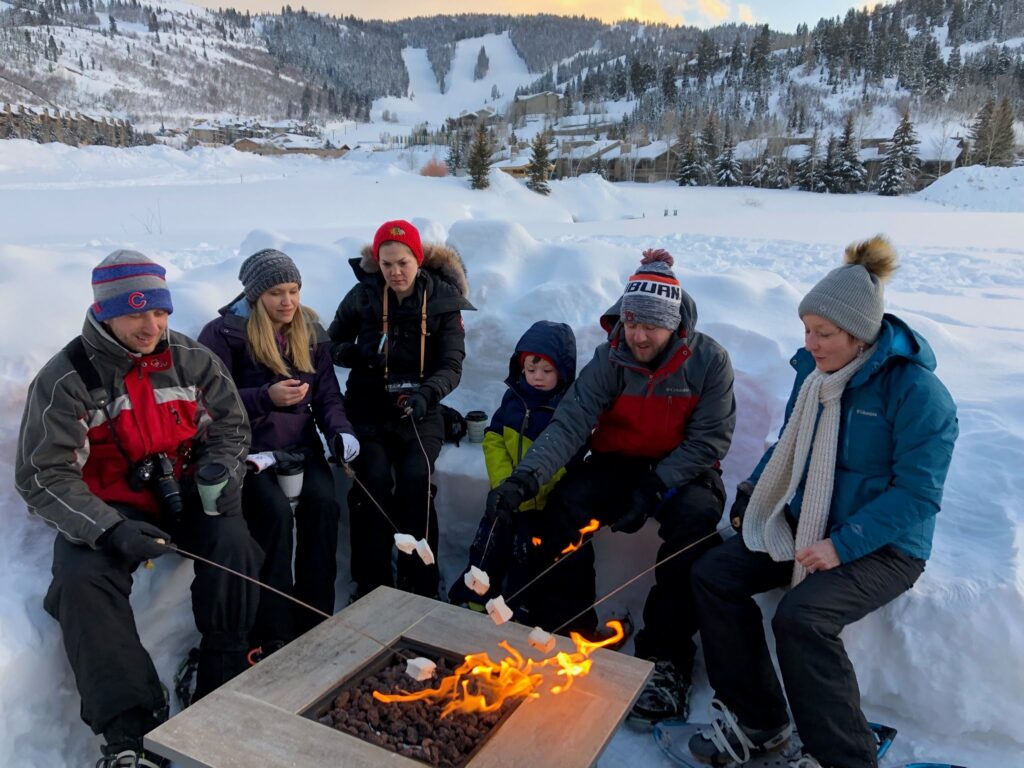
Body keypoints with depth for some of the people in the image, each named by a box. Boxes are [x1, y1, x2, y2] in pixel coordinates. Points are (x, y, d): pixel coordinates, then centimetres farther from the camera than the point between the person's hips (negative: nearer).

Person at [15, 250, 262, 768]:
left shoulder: (191, 359, -1)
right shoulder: (65, 380, -10)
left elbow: (231, 425, 10)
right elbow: (43, 476, -12)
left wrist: (220, 471, -11)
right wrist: (108, 530, -26)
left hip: (183, 496, 2)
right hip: (107, 508, -1)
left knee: (233, 544, -25)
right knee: (82, 580, -28)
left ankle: (221, 690, -11)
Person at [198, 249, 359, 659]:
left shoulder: (311, 333, 10)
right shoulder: (225, 333, -5)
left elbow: (327, 397, 9)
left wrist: (340, 431, -11)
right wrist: (266, 397, -23)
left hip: (299, 442, 4)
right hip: (246, 445, -4)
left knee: (323, 502, -23)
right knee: (275, 511, -28)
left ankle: (315, 623, -11)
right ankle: (272, 636, -16)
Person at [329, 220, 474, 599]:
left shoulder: (443, 300, -2)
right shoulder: (362, 295, 0)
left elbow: (452, 365, -6)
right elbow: (332, 344, 10)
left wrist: (426, 394, -26)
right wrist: (357, 354, -13)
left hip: (419, 412, 0)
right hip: (369, 408, 1)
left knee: (415, 477, -21)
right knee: (374, 478, -20)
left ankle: (421, 584, -6)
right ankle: (371, 583, -5)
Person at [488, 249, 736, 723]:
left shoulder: (709, 360, -14)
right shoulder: (610, 359, -10)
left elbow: (709, 440, -14)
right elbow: (570, 423, -20)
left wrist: (654, 488, -26)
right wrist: (525, 478, -36)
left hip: (684, 470, -1)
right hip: (619, 463, 2)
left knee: (695, 518, -33)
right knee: (567, 500, -25)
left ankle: (665, 659, -18)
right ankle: (564, 635, -10)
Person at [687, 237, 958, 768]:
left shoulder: (915, 391, -18)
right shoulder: (814, 371, 3)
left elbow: (918, 493, -19)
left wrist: (842, 545, -26)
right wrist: (753, 489, 1)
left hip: (884, 547, -7)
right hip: (806, 526, 7)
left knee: (801, 617, -31)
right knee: (713, 574, -9)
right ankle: (756, 721, 5)